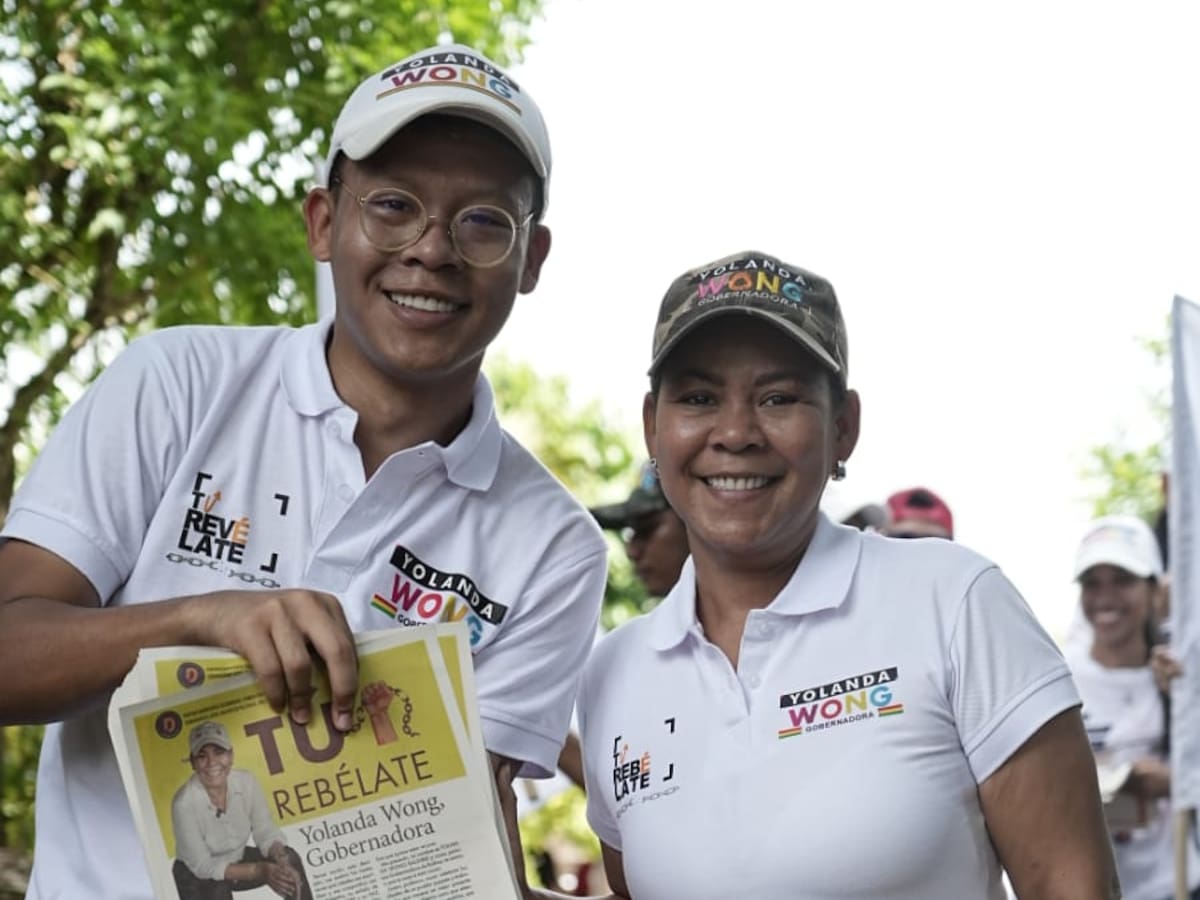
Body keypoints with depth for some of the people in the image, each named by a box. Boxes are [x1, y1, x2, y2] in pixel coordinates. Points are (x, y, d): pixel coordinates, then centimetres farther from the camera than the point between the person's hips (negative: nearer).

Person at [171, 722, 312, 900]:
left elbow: (266, 832, -9)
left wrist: (282, 862, -31)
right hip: (197, 875, -5)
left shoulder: (246, 781, -18)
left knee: (289, 858, -17)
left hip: (236, 860, 5)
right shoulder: (184, 803, -31)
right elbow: (203, 866, -25)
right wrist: (260, 870, -31)